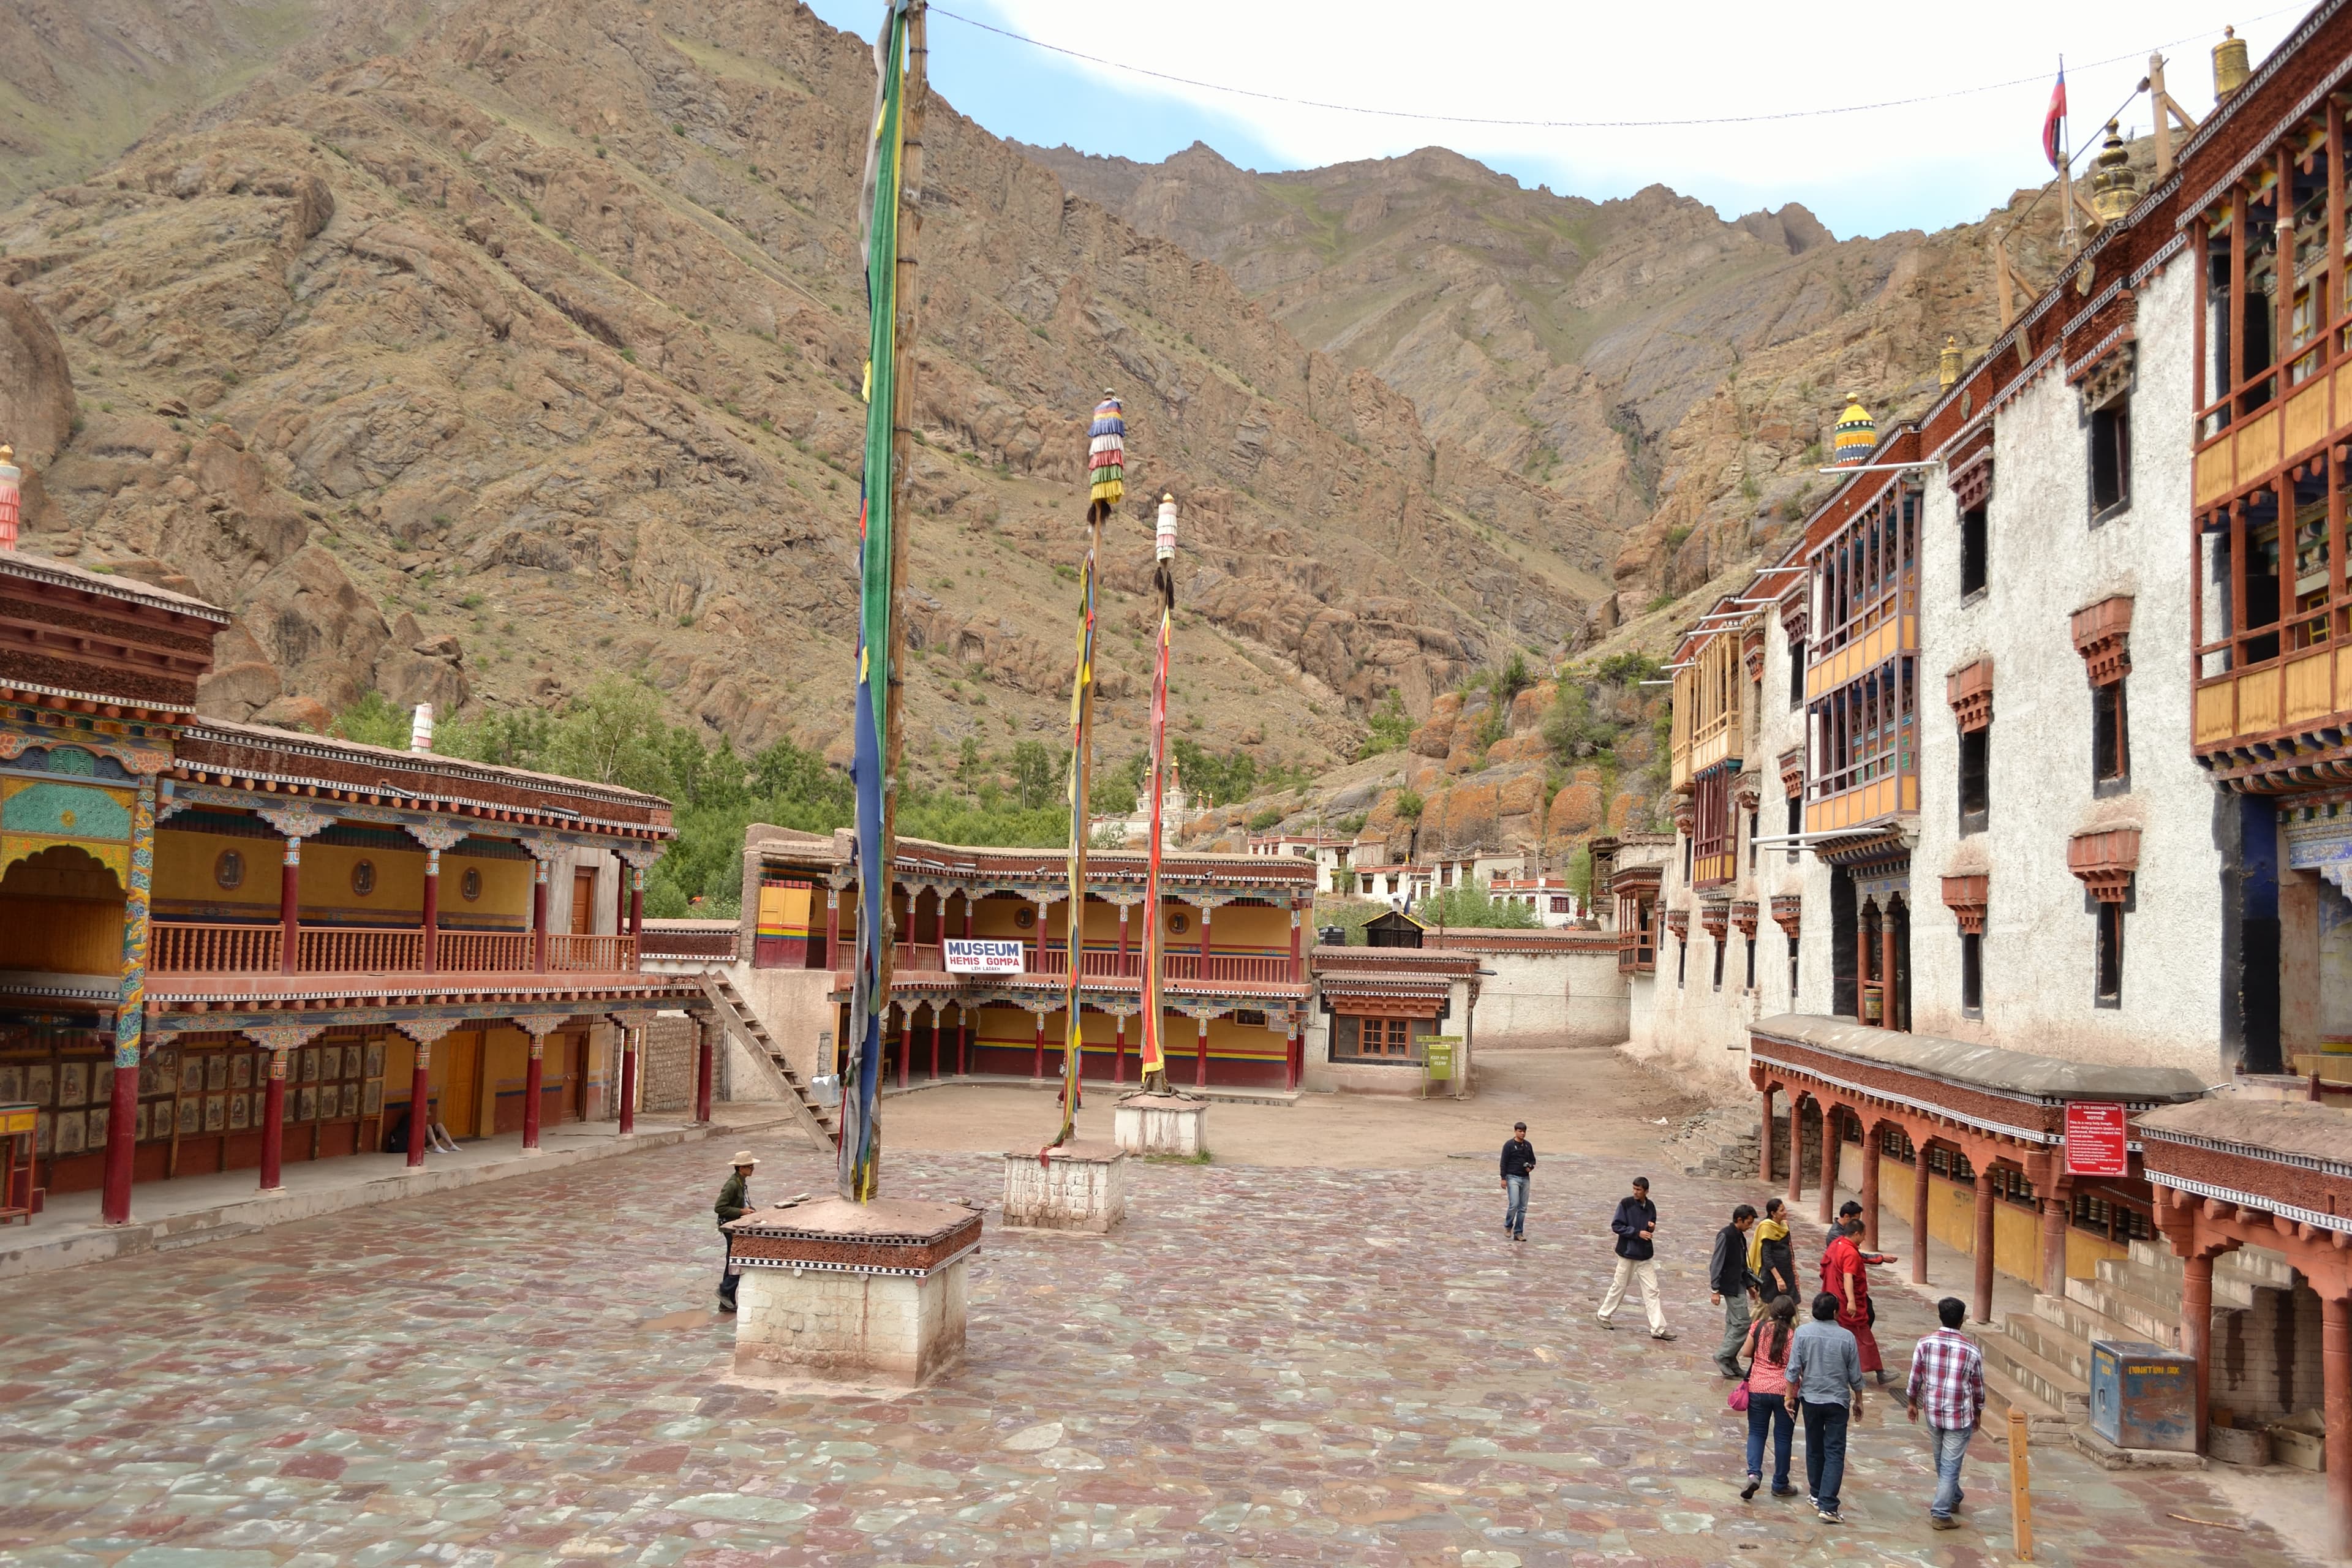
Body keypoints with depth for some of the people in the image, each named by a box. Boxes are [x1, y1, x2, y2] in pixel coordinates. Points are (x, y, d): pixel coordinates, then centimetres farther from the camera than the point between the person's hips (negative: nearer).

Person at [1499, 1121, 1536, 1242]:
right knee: (1514, 1204, -15)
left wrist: (1531, 1167, -3)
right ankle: (1508, 1226, 7)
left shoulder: (1528, 1145, 10)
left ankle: (1518, 1232, 9)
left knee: (1523, 1208, 3)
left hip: (1525, 1178, 5)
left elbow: (1533, 1160, 19)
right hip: (1513, 1178, -5)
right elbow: (1504, 1162, -5)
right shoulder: (1509, 1145, -5)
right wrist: (1503, 1178, -10)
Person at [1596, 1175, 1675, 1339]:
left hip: (1646, 1255, 4)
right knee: (1619, 1286, 7)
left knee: (1652, 1291, 2)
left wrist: (1652, 1227, -5)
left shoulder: (1650, 1206, 5)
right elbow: (1616, 1226, -12)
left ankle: (1658, 1329, 2)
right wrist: (1638, 1233, -20)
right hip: (1628, 1253, -4)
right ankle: (1604, 1315, 27)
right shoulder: (1625, 1204, -11)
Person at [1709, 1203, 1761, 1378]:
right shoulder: (1725, 1235, -15)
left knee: (1734, 1324, 12)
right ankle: (1723, 1356, -3)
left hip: (1739, 1286, 9)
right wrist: (1715, 1290, -20)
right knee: (1742, 1324, -10)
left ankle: (1731, 1364, 17)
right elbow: (1716, 1264, -18)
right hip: (1731, 1287, -9)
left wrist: (1750, 1285, 22)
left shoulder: (1740, 1237, 13)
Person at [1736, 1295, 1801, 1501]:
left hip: (1758, 1389, 1)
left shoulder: (1759, 1327, -5)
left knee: (1756, 1432, 13)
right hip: (1785, 1391, -1)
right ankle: (1780, 1484, 22)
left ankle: (1754, 1473, -8)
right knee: (1782, 1437, 12)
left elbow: (1745, 1352, 2)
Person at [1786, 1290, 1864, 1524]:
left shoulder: (1802, 1333, -8)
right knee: (1835, 1453, 0)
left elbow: (1793, 1369, -8)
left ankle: (1817, 1494, 33)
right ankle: (1828, 1505, -9)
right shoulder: (1847, 1337, -9)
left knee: (1814, 1449, 18)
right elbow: (1855, 1376, -1)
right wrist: (1858, 1400, 14)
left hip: (1810, 1399, 2)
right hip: (1838, 1401, -2)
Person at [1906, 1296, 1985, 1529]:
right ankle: (1941, 1514, 1)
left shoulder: (1925, 1343, -8)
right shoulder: (1972, 1350, -13)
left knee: (1941, 1460, 22)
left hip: (1933, 1412, 3)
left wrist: (1912, 1402, 16)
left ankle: (1953, 1497, 43)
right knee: (1951, 1464, 2)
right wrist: (1978, 1412, 15)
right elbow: (1978, 1387, -2)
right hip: (1959, 1415, -3)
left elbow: (1915, 1377, 0)